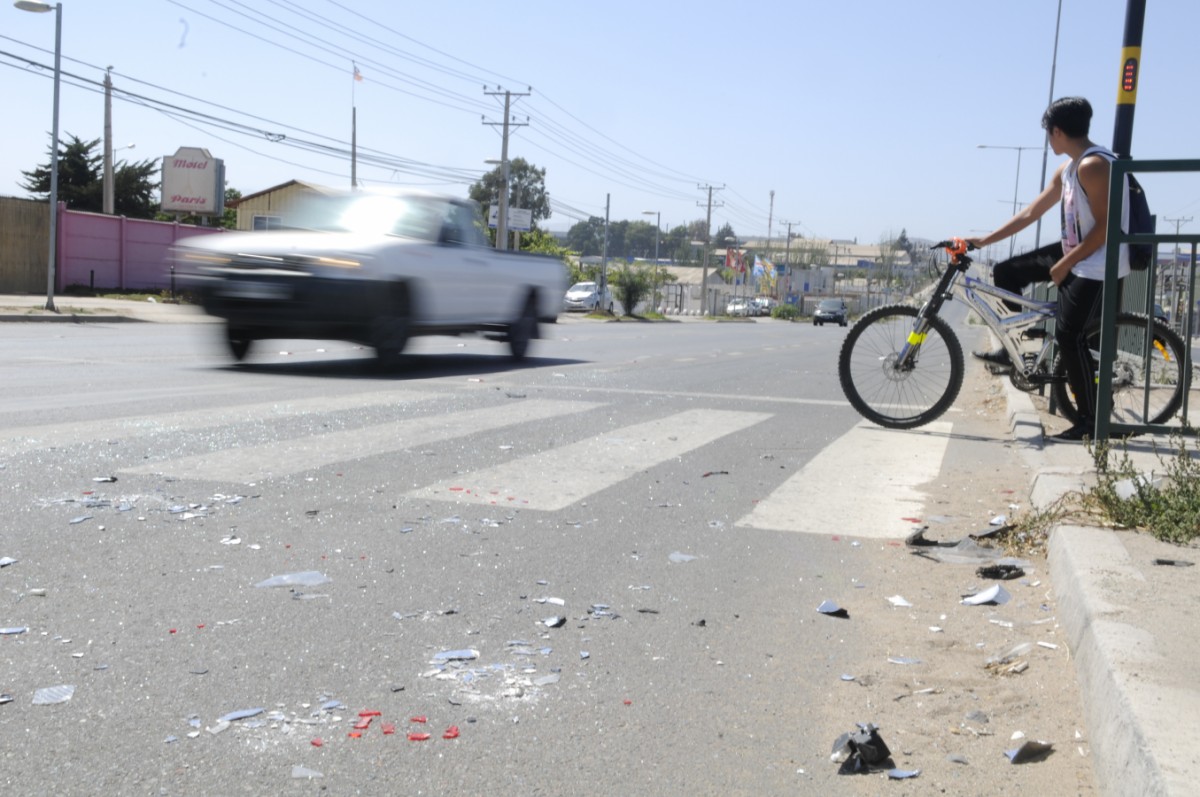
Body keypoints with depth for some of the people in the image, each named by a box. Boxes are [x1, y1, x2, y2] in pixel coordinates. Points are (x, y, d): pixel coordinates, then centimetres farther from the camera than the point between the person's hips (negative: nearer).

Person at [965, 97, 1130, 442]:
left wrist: (1065, 263, -19)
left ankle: (1091, 420, -1)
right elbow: (1030, 213, 14)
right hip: (1076, 253, 10)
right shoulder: (1066, 170, 11)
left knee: (1070, 336, -10)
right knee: (1007, 273, 9)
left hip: (1096, 263, -10)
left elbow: (1104, 226, -23)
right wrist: (984, 240, 12)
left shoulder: (1093, 165, -20)